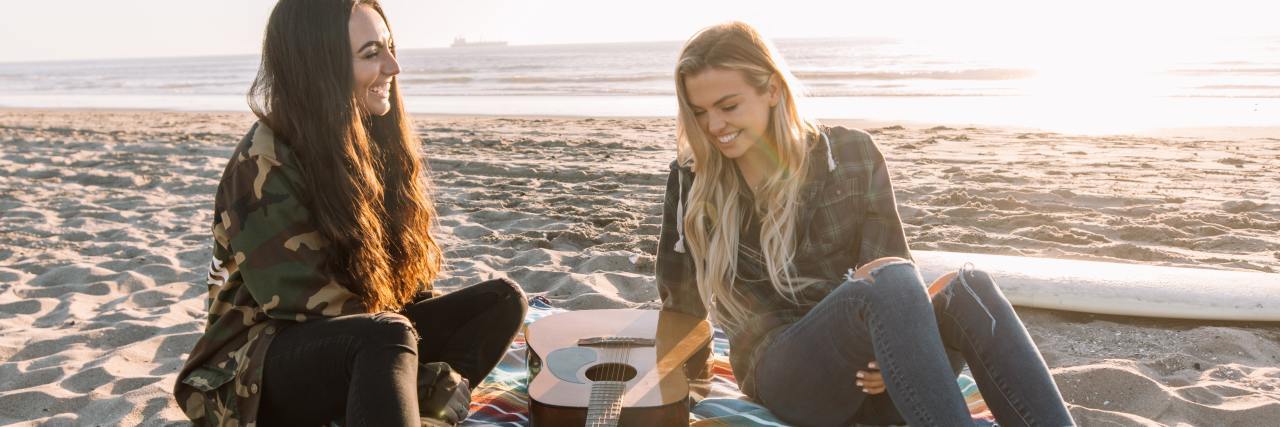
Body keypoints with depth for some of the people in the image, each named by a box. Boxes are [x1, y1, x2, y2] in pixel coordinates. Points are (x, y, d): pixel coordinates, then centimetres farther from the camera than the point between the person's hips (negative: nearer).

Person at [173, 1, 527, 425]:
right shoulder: (265, 168, -20)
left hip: (363, 336, 7)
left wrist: (445, 334, -6)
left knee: (502, 298, -10)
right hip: (262, 367, -7)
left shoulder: (376, 141, 2)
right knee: (387, 337, -37)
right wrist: (438, 384, -22)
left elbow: (404, 267, 8)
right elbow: (317, 306, -23)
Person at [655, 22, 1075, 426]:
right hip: (783, 374, -2)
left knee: (970, 289, -30)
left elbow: (889, 264, 0)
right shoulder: (692, 182, 3)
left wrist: (894, 348, -18)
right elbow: (681, 304, 10)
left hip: (867, 375, 3)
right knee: (887, 285, -35)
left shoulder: (850, 155, 5)